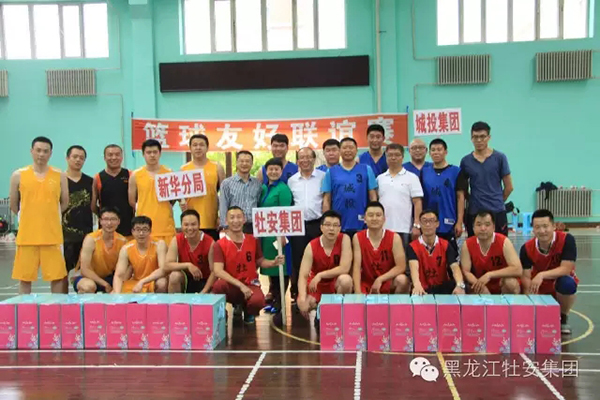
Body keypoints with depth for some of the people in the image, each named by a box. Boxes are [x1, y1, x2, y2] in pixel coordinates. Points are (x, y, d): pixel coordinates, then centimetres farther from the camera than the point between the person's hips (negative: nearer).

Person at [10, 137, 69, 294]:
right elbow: (13, 206, 9)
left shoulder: (60, 176, 2)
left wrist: (49, 217, 11)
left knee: (57, 276, 4)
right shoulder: (18, 175, 1)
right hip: (26, 236, 0)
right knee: (24, 277, 7)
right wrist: (30, 218, 13)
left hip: (52, 235, 0)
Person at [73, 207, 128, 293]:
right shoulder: (91, 239, -21)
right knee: (88, 286, -38)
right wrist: (105, 284, -24)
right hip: (90, 278, -5)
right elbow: (85, 269, -23)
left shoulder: (122, 241, -8)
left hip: (109, 277, 5)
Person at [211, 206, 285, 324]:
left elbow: (260, 261, 17)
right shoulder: (220, 244, -8)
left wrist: (273, 262, -6)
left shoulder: (253, 240, 4)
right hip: (231, 286, -2)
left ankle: (248, 312, 8)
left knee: (258, 301, -33)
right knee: (219, 285, -38)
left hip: (250, 284, 2)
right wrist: (240, 285, -25)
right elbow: (218, 271, -17)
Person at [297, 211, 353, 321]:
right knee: (303, 304, -27)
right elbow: (303, 276, -21)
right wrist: (302, 299, -37)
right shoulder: (312, 246, -17)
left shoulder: (344, 239, -18)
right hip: (316, 283, 1)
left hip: (336, 282, -1)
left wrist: (320, 275, -24)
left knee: (345, 280, -35)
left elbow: (344, 268, -23)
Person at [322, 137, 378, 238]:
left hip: (361, 225, 0)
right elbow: (326, 200, 6)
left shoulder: (366, 170, 5)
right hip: (338, 226, 0)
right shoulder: (331, 172, 6)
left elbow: (373, 197, 5)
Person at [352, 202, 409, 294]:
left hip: (388, 283, 0)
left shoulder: (394, 238, -8)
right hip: (366, 284, 0)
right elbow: (356, 267, -11)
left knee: (402, 280, -31)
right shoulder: (358, 238, -5)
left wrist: (380, 280, -22)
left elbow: (401, 266, -14)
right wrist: (358, 292, -23)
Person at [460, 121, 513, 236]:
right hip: (474, 213, 2)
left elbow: (509, 187, 4)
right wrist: (474, 201, 3)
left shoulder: (500, 158, 0)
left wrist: (497, 202, 8)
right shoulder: (466, 161, 4)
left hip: (497, 212, -1)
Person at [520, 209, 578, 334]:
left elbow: (566, 269, -29)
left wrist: (542, 275, -42)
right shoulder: (527, 248, -17)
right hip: (540, 289, 3)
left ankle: (562, 318, -8)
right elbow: (526, 276, -17)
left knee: (567, 283, -37)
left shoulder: (566, 239, -24)